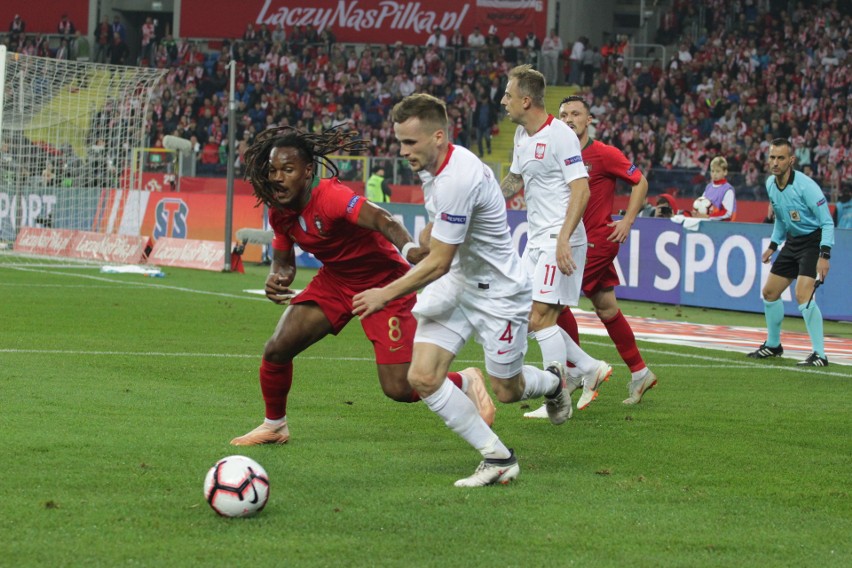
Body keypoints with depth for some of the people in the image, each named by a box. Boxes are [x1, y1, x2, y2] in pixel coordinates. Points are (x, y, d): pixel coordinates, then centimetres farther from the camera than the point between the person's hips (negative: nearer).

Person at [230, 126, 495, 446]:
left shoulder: (330, 197, -31)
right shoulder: (280, 212, -7)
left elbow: (380, 220, -47)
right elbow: (284, 261, 8)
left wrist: (408, 249, -68)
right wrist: (277, 279, -17)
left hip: (383, 283, -7)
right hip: (335, 281, 7)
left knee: (399, 388, -12)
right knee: (277, 350, -6)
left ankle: (467, 383, 18)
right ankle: (274, 426, 20)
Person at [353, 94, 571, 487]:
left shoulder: (457, 179, -31)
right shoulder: (431, 167, -2)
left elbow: (438, 263, -25)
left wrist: (386, 294, -18)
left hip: (498, 292, -8)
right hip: (456, 284, 8)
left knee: (506, 392, 8)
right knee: (422, 378, -9)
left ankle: (553, 382, 45)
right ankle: (498, 458, 0)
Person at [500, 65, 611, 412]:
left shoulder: (560, 136, -15)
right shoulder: (522, 134, 12)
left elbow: (581, 189, -20)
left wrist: (563, 239, -27)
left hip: (560, 240, -9)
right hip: (536, 239, 9)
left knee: (540, 318, -11)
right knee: (532, 319, 7)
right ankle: (590, 370, 19)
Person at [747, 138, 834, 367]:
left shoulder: (805, 186, -23)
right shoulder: (771, 184, 1)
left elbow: (827, 222, -20)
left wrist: (824, 255, -29)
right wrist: (773, 245, 16)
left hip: (813, 241, -8)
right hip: (792, 241, 8)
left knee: (803, 295, -23)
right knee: (770, 292, 12)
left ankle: (820, 355, -18)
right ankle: (773, 345, 32)